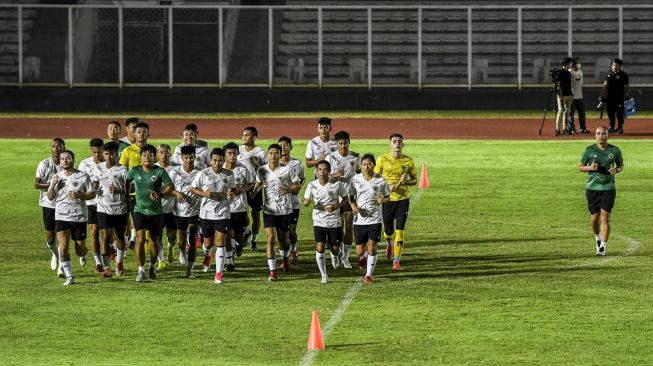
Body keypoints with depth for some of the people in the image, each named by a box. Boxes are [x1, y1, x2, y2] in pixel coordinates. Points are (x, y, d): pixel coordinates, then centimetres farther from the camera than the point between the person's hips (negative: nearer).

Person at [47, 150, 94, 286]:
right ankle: (69, 277, -5)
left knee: (80, 248, 5)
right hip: (61, 217, 1)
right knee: (63, 247, -13)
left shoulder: (83, 176, -3)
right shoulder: (57, 177, 5)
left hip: (79, 217, -1)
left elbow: (92, 194, 0)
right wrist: (53, 186, -14)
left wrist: (80, 195, -19)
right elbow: (50, 197, 5)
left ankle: (83, 254, 44)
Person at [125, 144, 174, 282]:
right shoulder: (134, 171, 0)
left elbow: (170, 186, -4)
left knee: (154, 241, 10)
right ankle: (141, 270, -7)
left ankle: (152, 266, 34)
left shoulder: (160, 171, -6)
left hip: (156, 211, 0)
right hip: (140, 210, 0)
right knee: (140, 239, -14)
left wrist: (160, 194, -20)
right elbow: (128, 182, 18)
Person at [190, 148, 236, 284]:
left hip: (223, 213, 0)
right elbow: (193, 188, 2)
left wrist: (231, 194, -8)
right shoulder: (203, 174, -7)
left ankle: (218, 274, -8)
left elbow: (233, 188, 16)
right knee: (208, 243, 12)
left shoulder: (229, 175, -1)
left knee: (221, 242, -11)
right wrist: (204, 194, -16)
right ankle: (207, 256, 50)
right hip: (206, 213, 0)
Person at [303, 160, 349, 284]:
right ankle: (324, 276, 2)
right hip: (319, 221, 0)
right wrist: (307, 202, -21)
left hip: (335, 221, 0)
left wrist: (337, 206, -15)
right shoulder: (312, 185, -3)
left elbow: (345, 198, 4)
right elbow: (306, 201, 5)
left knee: (335, 248, 5)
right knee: (319, 248, -11)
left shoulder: (337, 184, -7)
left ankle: (334, 256, 44)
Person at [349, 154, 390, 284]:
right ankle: (362, 258, 42)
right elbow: (350, 196, 6)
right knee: (360, 250, 4)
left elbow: (388, 197, 9)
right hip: (359, 219, 1)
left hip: (375, 219, -1)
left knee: (372, 247, -9)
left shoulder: (380, 181, -2)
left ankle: (369, 275, 5)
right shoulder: (355, 179, -2)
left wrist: (383, 200, -14)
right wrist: (353, 206, -14)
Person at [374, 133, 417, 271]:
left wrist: (405, 182, -13)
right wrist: (387, 187, -15)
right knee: (388, 231, 7)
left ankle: (396, 261, -1)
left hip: (402, 199, 0)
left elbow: (414, 180, 9)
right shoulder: (382, 159, -3)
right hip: (387, 199, 0)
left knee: (400, 231, -9)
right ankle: (390, 244, 44)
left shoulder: (408, 161, 0)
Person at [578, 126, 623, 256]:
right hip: (592, 188, 1)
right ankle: (598, 237, 37)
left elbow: (621, 165, 16)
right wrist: (590, 168, -13)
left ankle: (603, 246, -8)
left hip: (608, 188, -1)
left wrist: (616, 170, -7)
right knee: (594, 218, 6)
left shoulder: (615, 151, 2)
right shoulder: (589, 150, 1)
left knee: (605, 218, -9)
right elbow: (580, 166, 8)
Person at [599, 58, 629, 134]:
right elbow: (605, 84, 13)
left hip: (619, 97, -4)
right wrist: (602, 95, 8)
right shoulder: (609, 73, 10)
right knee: (610, 111, 8)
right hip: (610, 96, 4)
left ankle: (620, 128, 7)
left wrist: (625, 96, -8)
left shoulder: (623, 75, -3)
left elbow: (626, 87, -2)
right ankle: (611, 127, 18)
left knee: (619, 113, -1)